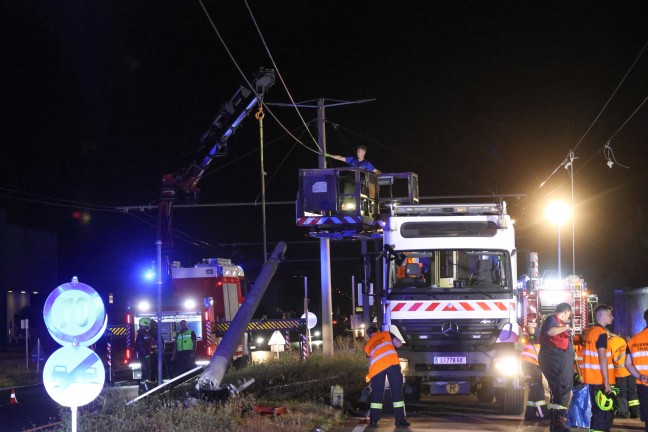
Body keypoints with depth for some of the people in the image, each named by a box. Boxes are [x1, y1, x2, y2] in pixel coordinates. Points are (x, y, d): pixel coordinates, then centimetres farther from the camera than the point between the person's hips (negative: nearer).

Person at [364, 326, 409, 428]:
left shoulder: (368, 345, 29)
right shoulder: (386, 334, 25)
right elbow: (399, 344, 14)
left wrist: (369, 377, 39)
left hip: (377, 367, 2)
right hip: (392, 362, -2)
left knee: (377, 394, 11)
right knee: (397, 391, 4)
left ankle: (373, 421, 8)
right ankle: (400, 419, 1)